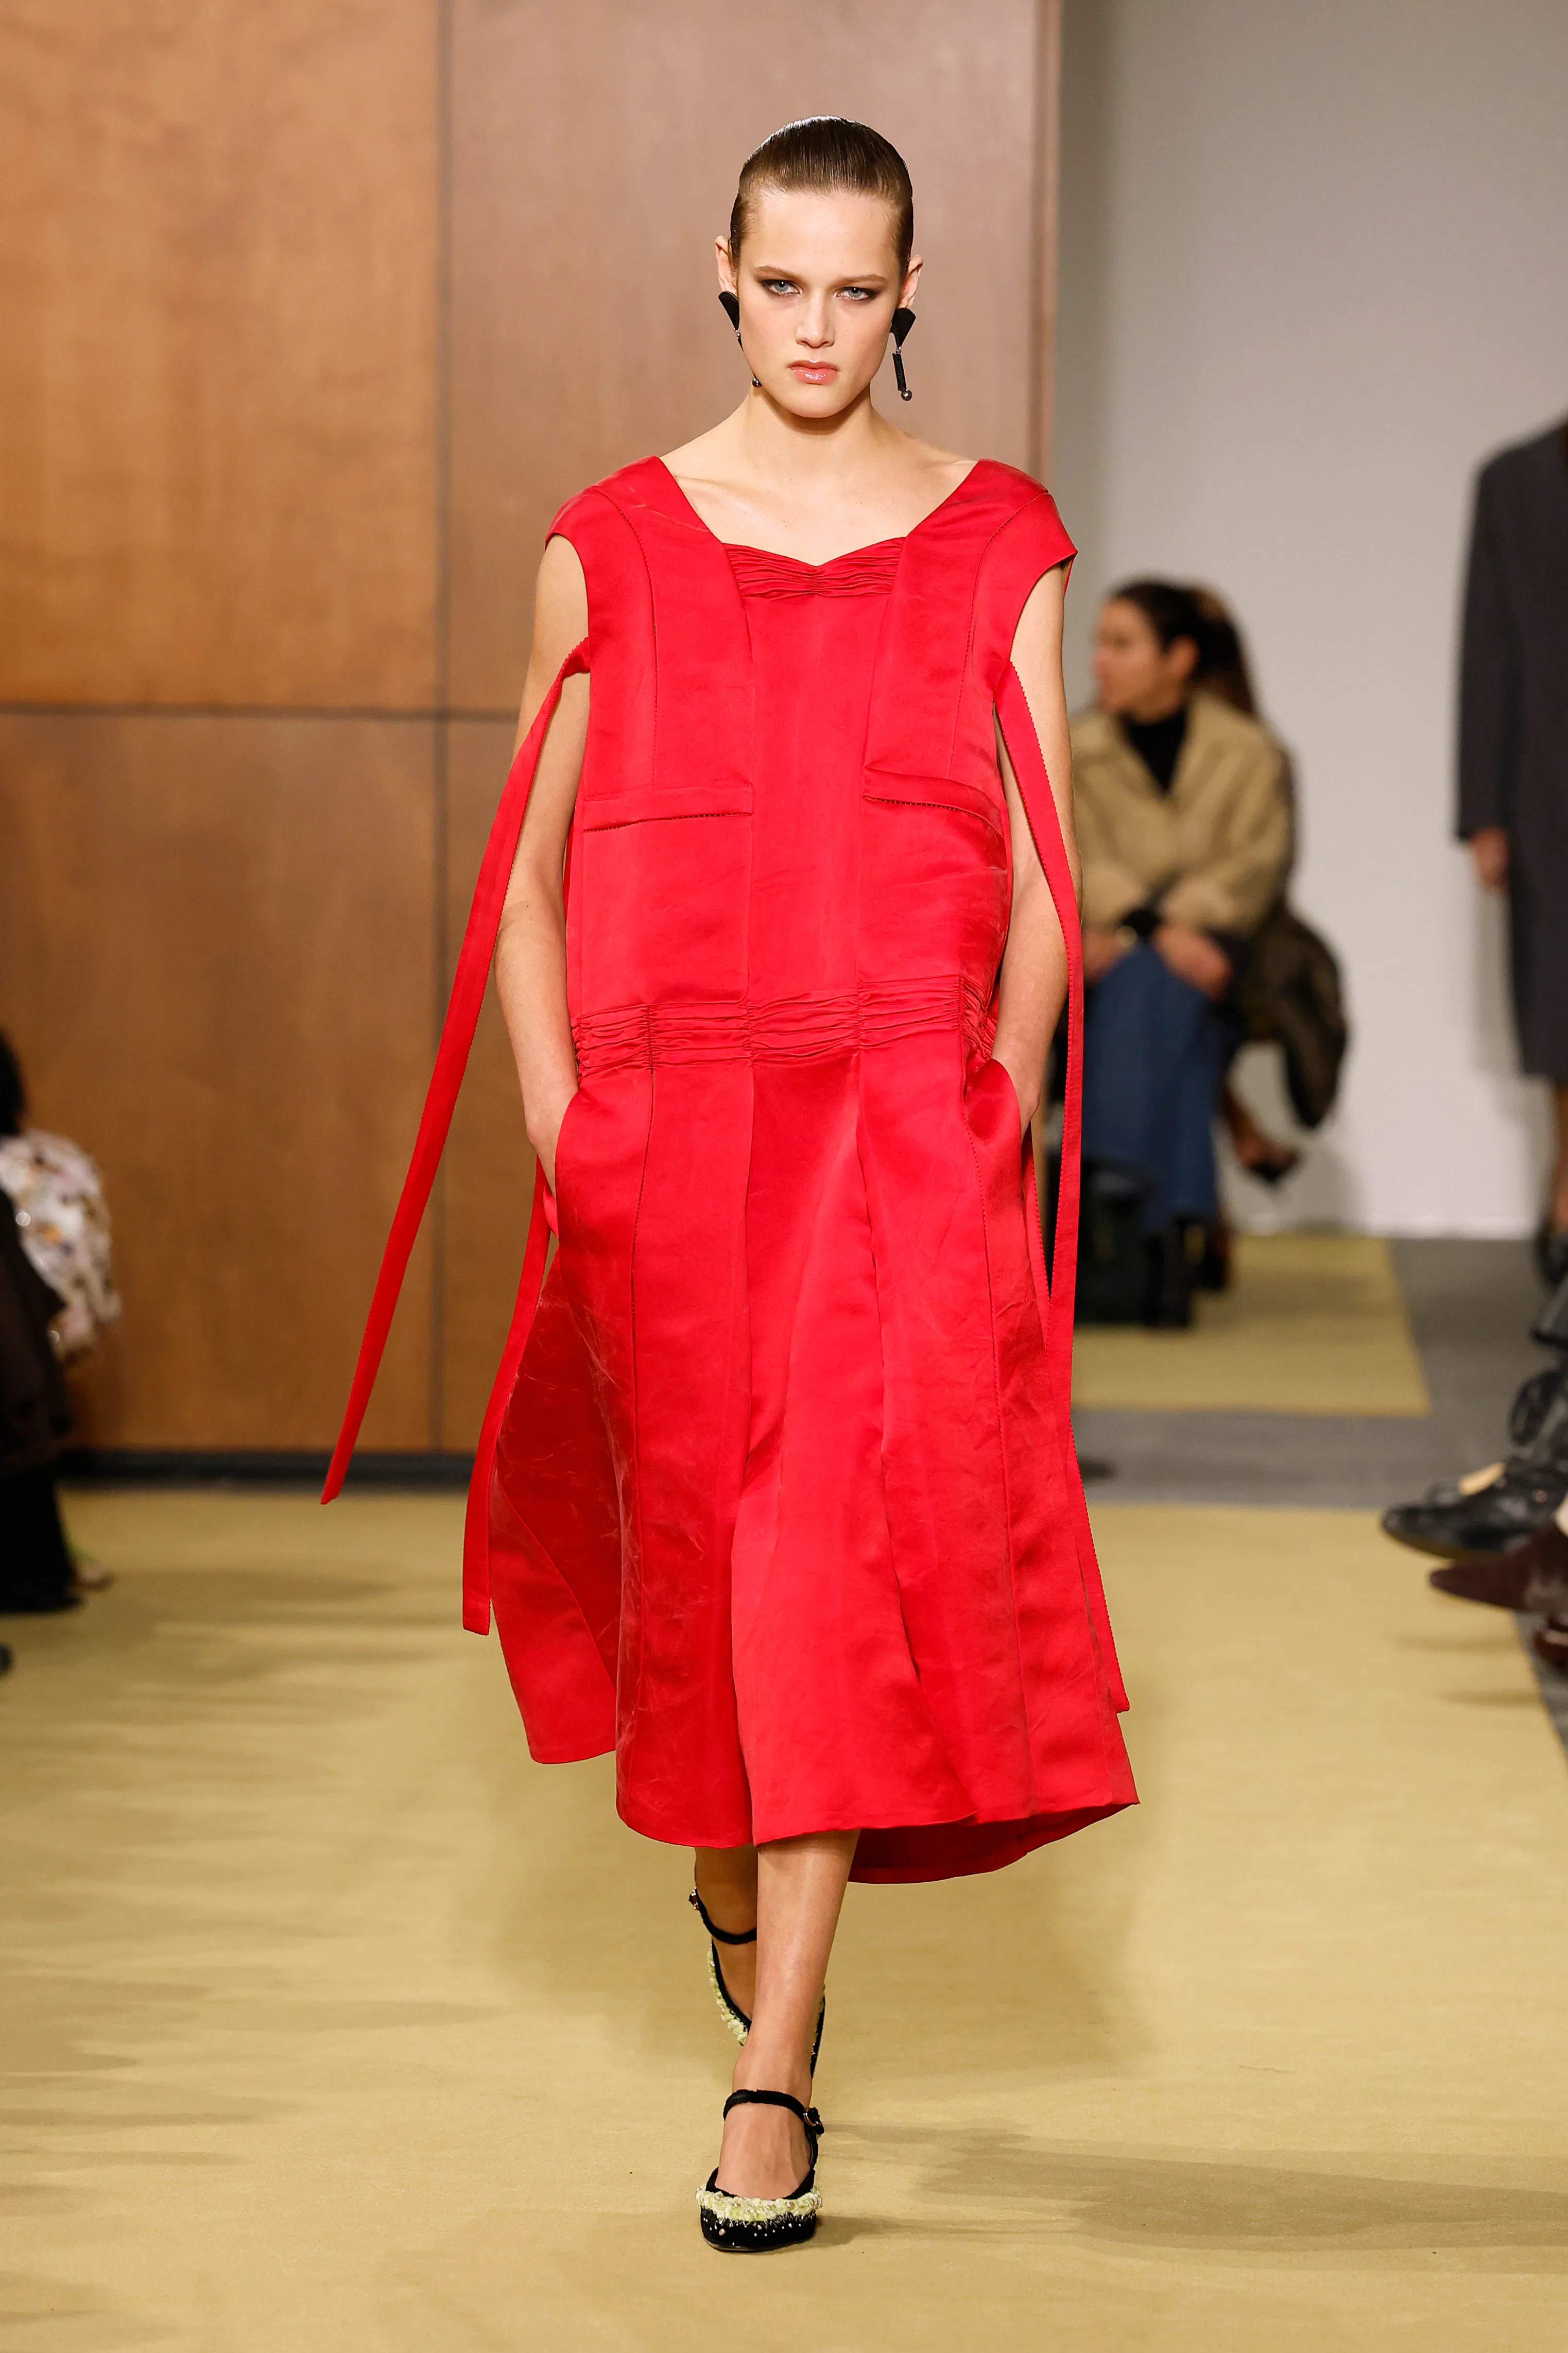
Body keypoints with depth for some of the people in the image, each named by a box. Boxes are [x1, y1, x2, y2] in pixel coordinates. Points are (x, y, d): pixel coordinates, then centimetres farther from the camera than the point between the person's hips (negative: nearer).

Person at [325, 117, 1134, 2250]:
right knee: (694, 1533, 9)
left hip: (911, 1124, -1)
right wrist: (558, 1122, 0)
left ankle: (773, 2075, -11)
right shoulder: (614, 546, 6)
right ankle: (727, 1866, 41)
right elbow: (528, 880, 10)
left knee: (846, 1538, -13)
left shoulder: (998, 544, 6)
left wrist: (998, 1113, -5)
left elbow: (1041, 883, 6)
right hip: (672, 1116, 2)